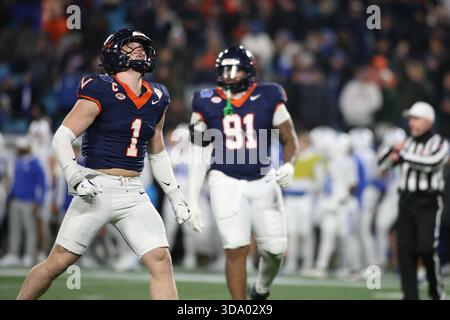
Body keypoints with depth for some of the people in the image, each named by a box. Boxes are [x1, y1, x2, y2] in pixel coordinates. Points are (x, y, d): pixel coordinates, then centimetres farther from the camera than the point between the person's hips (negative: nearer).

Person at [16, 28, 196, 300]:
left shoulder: (156, 99, 13)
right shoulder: (101, 92, -7)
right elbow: (62, 137, -10)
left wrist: (176, 196, 22)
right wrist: (74, 175, -26)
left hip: (134, 194, 5)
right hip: (97, 189, -5)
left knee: (161, 261, -8)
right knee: (58, 262, -2)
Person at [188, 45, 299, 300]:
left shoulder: (268, 99, -1)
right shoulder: (207, 104, 0)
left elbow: (290, 140, 4)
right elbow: (198, 154, 6)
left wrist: (288, 165, -18)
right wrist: (192, 200, 3)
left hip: (263, 181, 1)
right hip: (226, 182, -1)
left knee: (275, 250, 4)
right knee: (237, 249, -11)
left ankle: (261, 290, 36)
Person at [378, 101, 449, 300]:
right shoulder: (407, 144, 13)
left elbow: (432, 162, -23)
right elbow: (382, 163, 12)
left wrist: (403, 156, -19)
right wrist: (393, 150, -7)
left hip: (428, 203, -5)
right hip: (406, 201, 5)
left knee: (427, 248, -12)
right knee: (405, 249, 1)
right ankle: (410, 295, 7)